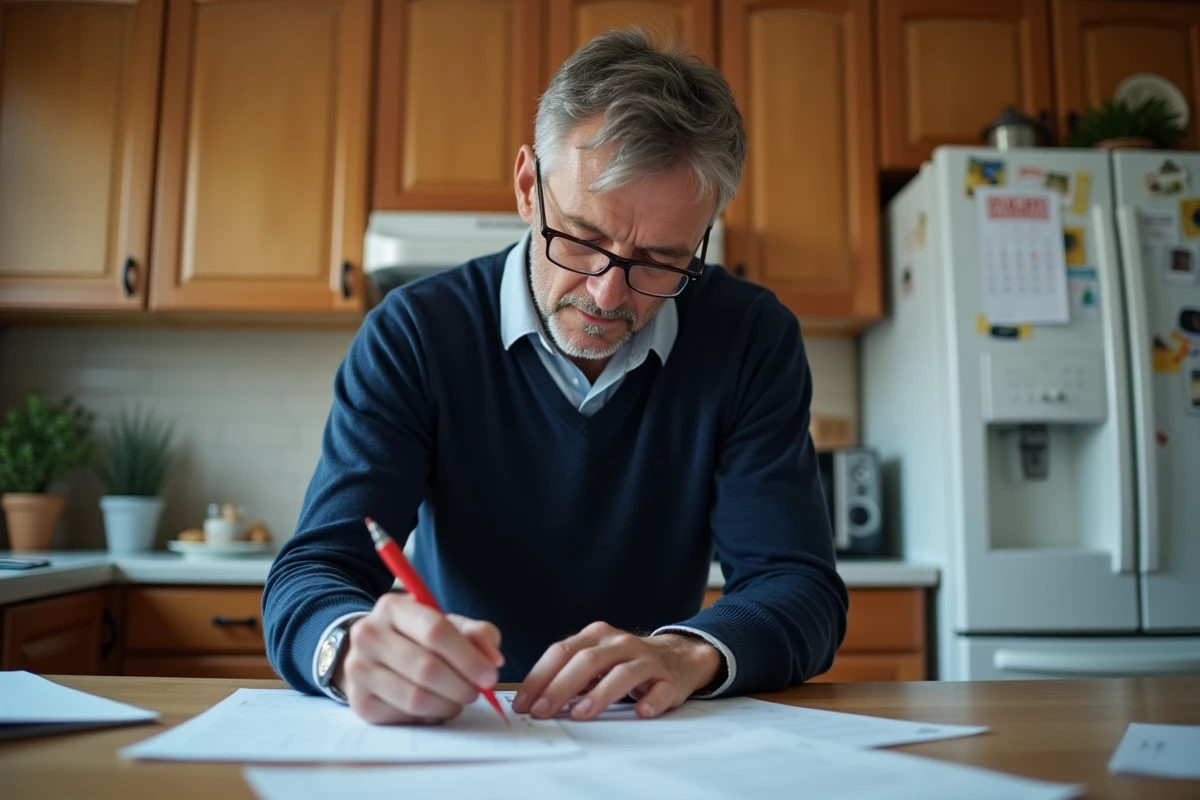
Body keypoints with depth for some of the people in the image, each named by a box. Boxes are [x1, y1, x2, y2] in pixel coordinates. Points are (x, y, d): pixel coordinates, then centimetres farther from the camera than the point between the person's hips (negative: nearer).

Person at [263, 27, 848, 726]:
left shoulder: (754, 342, -8)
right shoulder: (412, 335, -11)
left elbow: (801, 588, -10)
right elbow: (312, 576, -16)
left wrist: (689, 655, -30)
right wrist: (355, 646, -38)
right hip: (454, 745, 0)